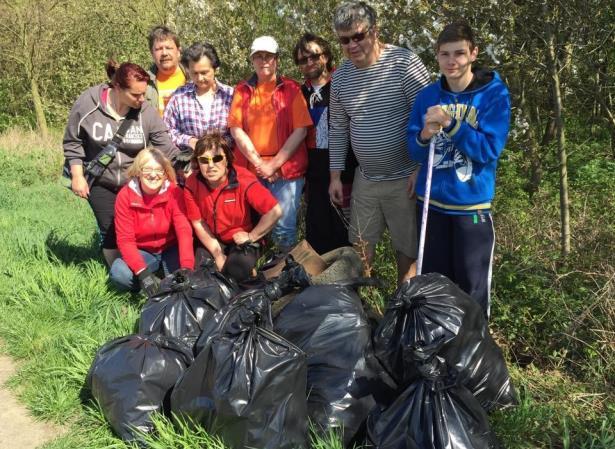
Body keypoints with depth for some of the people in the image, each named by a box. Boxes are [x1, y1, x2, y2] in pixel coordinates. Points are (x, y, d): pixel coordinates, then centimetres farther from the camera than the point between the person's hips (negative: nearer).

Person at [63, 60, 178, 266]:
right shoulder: (87, 103, -14)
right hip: (100, 183, 0)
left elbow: (166, 148, -11)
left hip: (136, 184, 1)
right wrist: (77, 176, -5)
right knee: (110, 232, 3)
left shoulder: (147, 112, -14)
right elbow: (73, 142, -3)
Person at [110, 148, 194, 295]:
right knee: (118, 274, -29)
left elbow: (184, 230, -26)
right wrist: (142, 273, -33)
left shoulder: (174, 192, -15)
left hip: (170, 250, 0)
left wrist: (187, 268, -41)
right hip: (142, 252, 0)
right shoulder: (125, 196, -14)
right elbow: (125, 239, -18)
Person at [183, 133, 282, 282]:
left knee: (238, 269, -29)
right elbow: (198, 223, -7)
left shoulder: (243, 180, -24)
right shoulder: (192, 184, -14)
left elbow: (275, 212, -25)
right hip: (212, 241, 3)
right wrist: (217, 254, -12)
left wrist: (251, 237, -14)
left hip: (241, 241, -3)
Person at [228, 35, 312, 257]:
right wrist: (259, 164, -7)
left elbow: (300, 130, -4)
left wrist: (274, 165, -9)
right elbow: (236, 129, 2)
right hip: (250, 170, 2)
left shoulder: (291, 88, 3)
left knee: (283, 226, -5)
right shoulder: (242, 90, 9)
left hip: (286, 169, -2)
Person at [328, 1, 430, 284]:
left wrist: (421, 169, -15)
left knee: (407, 249, 7)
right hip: (365, 179, 5)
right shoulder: (340, 76, 5)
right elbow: (338, 129, 13)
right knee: (361, 247, 14)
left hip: (405, 178, -5)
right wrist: (335, 175, 10)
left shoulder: (404, 62, -12)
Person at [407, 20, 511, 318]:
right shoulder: (427, 96, 2)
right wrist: (425, 136, -21)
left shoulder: (494, 94, -8)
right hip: (431, 203, 4)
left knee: (471, 289, 6)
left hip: (471, 205, -3)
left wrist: (450, 124, -26)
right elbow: (414, 151, 1)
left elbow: (489, 150, -16)